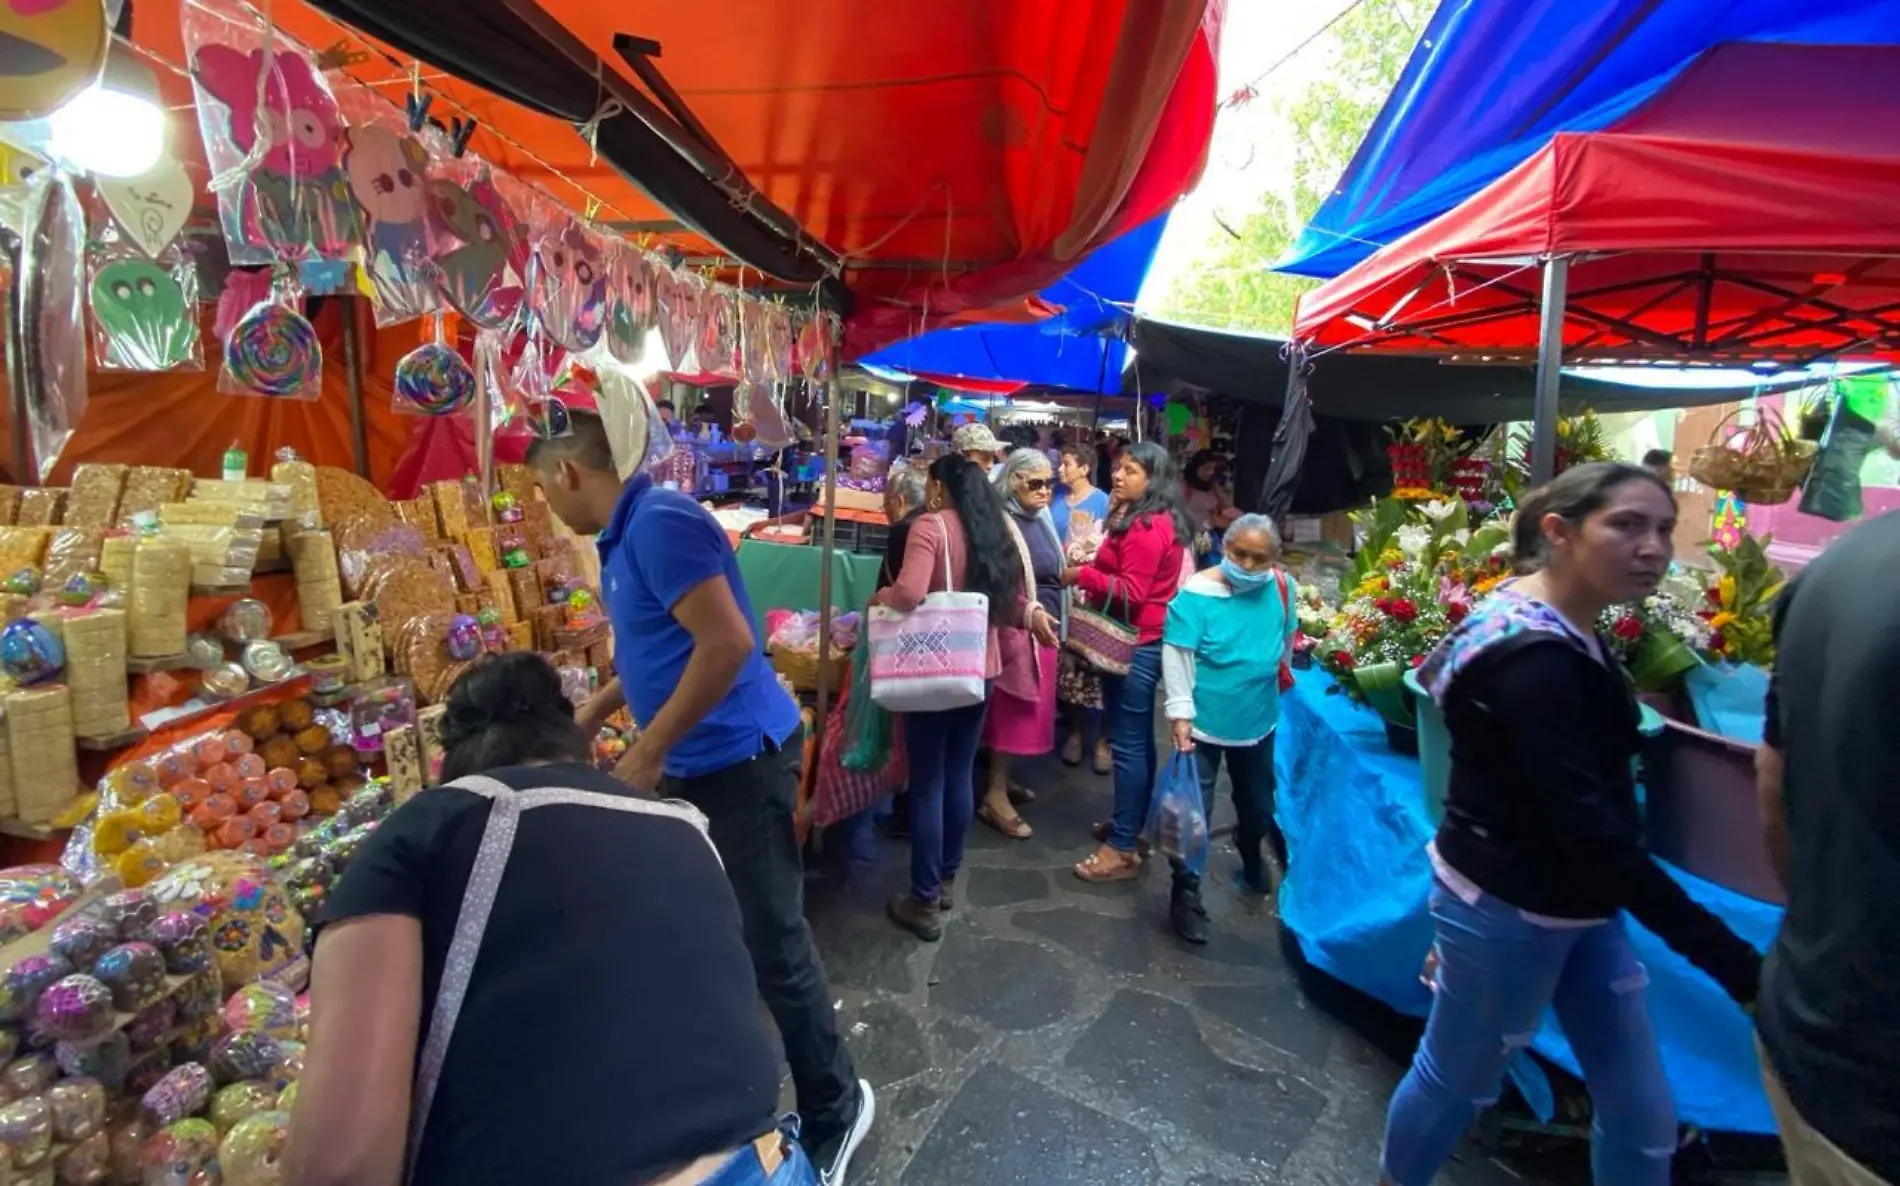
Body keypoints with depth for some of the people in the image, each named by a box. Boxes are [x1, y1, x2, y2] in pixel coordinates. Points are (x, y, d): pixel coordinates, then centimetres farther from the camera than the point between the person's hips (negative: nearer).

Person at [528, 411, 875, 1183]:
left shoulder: (659, 522, -20)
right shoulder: (625, 535, 11)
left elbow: (727, 644, -27)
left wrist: (647, 753, -19)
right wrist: (589, 719, 27)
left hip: (737, 761, -10)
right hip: (691, 765, 10)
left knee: (772, 948, 2)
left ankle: (834, 1111, 23)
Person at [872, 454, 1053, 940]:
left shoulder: (930, 526, -13)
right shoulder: (994, 529, 8)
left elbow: (910, 593, -25)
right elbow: (1007, 597, 9)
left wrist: (880, 597, -9)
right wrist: (1032, 614, 24)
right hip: (980, 666, 7)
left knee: (927, 783, 2)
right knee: (960, 775, 17)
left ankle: (924, 902, 11)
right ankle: (946, 880, 31)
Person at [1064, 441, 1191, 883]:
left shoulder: (1146, 527, -19)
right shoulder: (1155, 520, 15)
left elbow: (1131, 592, -23)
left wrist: (1082, 575, -16)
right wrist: (1093, 573, 7)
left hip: (1136, 645, -11)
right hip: (1142, 642, 11)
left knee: (1127, 743, -6)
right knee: (1138, 740, 17)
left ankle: (1121, 849, 1)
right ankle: (1130, 825, 30)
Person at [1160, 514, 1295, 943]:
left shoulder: (1282, 588, -5)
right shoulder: (1197, 594, -20)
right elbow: (1176, 656, -21)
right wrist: (1180, 713, -24)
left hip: (1258, 721, 5)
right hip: (1203, 723, -5)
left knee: (1258, 803, 23)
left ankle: (1251, 859, 53)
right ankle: (1186, 894, 19)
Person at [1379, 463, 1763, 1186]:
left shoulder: (1565, 630, 4)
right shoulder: (1533, 662, -27)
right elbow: (1587, 829, -30)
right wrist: (1732, 961, -29)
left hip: (1577, 903, 9)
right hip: (1508, 908, -9)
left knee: (1643, 1114, 16)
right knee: (1456, 1082, 13)